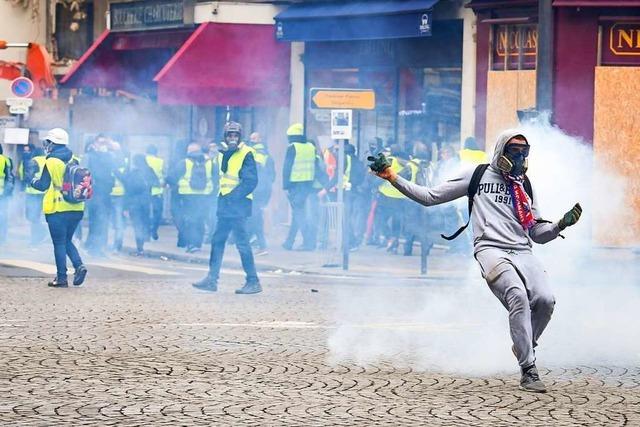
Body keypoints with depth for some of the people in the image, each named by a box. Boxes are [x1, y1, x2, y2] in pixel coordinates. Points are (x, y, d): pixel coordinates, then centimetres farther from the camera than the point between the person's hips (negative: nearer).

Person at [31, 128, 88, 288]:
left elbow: (43, 185, -9)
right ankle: (79, 265, -3)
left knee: (59, 243, 2)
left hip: (58, 209, -6)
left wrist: (34, 182, 11)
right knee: (67, 240, 18)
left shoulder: (52, 162, -11)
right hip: (76, 208, 6)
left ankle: (61, 277, 2)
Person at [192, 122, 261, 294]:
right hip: (225, 204, 8)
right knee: (217, 241, 9)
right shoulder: (223, 153, 14)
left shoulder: (246, 154, -10)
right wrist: (222, 196, 13)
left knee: (242, 243, -8)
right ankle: (212, 279, 14)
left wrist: (232, 196, -20)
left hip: (238, 204, -8)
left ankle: (253, 282, -3)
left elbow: (251, 181, -16)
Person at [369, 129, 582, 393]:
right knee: (518, 296, -31)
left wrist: (561, 225, 4)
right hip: (490, 249, -4)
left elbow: (537, 234, 23)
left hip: (522, 252, 4)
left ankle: (523, 347, 9)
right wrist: (394, 179, 6)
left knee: (545, 300, -22)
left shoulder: (525, 187, 24)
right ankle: (528, 371, -28)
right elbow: (430, 197, 15)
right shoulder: (478, 175, 14)